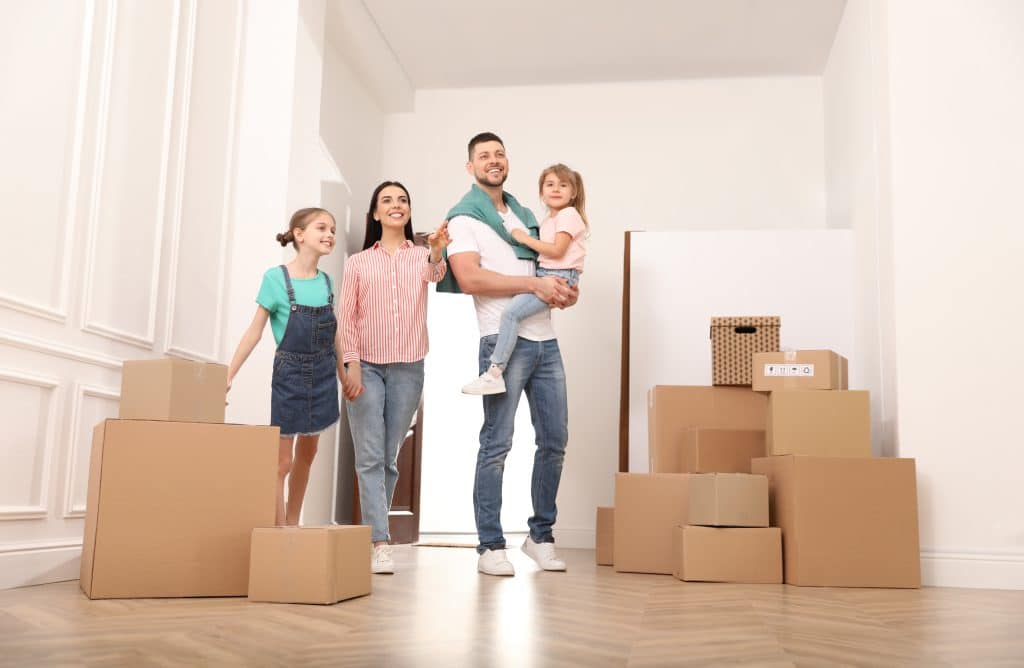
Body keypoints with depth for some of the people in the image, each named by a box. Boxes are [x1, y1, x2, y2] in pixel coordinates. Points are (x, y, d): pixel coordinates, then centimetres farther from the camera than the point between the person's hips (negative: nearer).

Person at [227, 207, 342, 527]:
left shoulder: (326, 282, 4)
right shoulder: (276, 278, -10)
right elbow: (255, 330, -8)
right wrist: (228, 375, -10)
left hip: (322, 376, 5)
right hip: (289, 375, -5)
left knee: (306, 455, 15)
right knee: (282, 461, -3)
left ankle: (293, 525, 29)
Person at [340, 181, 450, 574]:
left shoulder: (422, 256, 8)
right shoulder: (357, 263, 9)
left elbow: (435, 276, -15)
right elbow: (348, 318, 4)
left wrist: (436, 253, -38)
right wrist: (352, 366, -8)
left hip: (408, 368, 1)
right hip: (366, 367, -1)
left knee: (389, 457, 6)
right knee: (370, 457, -8)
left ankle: (369, 533, 17)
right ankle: (379, 543, -10)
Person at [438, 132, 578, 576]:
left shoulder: (525, 215, 20)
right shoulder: (464, 217, 0)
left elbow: (551, 262, 26)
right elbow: (469, 279, -14)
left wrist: (565, 290, 3)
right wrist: (534, 284, -16)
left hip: (545, 340, 7)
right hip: (504, 341, -7)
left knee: (554, 441, 8)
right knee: (497, 444, -5)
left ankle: (541, 536, 21)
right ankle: (490, 547, 4)